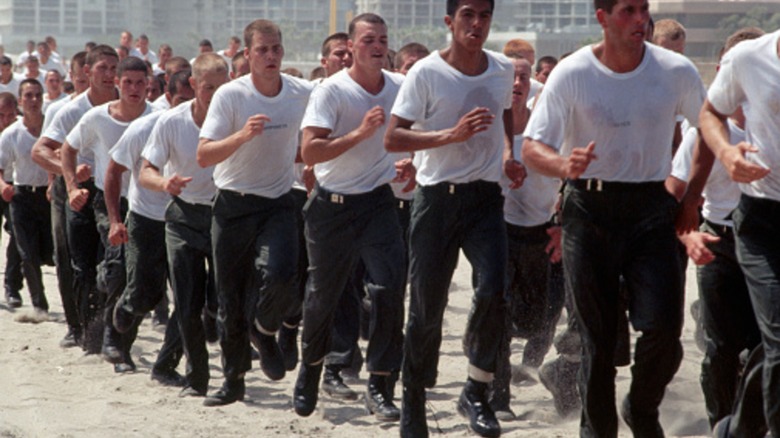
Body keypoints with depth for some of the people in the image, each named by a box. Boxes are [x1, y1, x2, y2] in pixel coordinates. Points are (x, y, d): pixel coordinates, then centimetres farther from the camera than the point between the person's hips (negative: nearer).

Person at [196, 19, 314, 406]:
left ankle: (264, 332, 8)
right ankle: (234, 379, 22)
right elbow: (203, 156, -18)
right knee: (231, 297, 5)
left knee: (280, 273, -24)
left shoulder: (304, 93, -3)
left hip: (278, 203, 1)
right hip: (233, 206, -1)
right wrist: (242, 135, -32)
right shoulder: (230, 95, -11)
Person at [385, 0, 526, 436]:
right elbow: (392, 138, -13)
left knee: (493, 291, -18)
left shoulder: (504, 69, 6)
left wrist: (509, 154, 10)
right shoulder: (426, 73, -8)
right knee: (426, 308, 4)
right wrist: (452, 134, -23)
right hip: (437, 199, -3)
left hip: (486, 198, 3)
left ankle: (477, 392, -1)